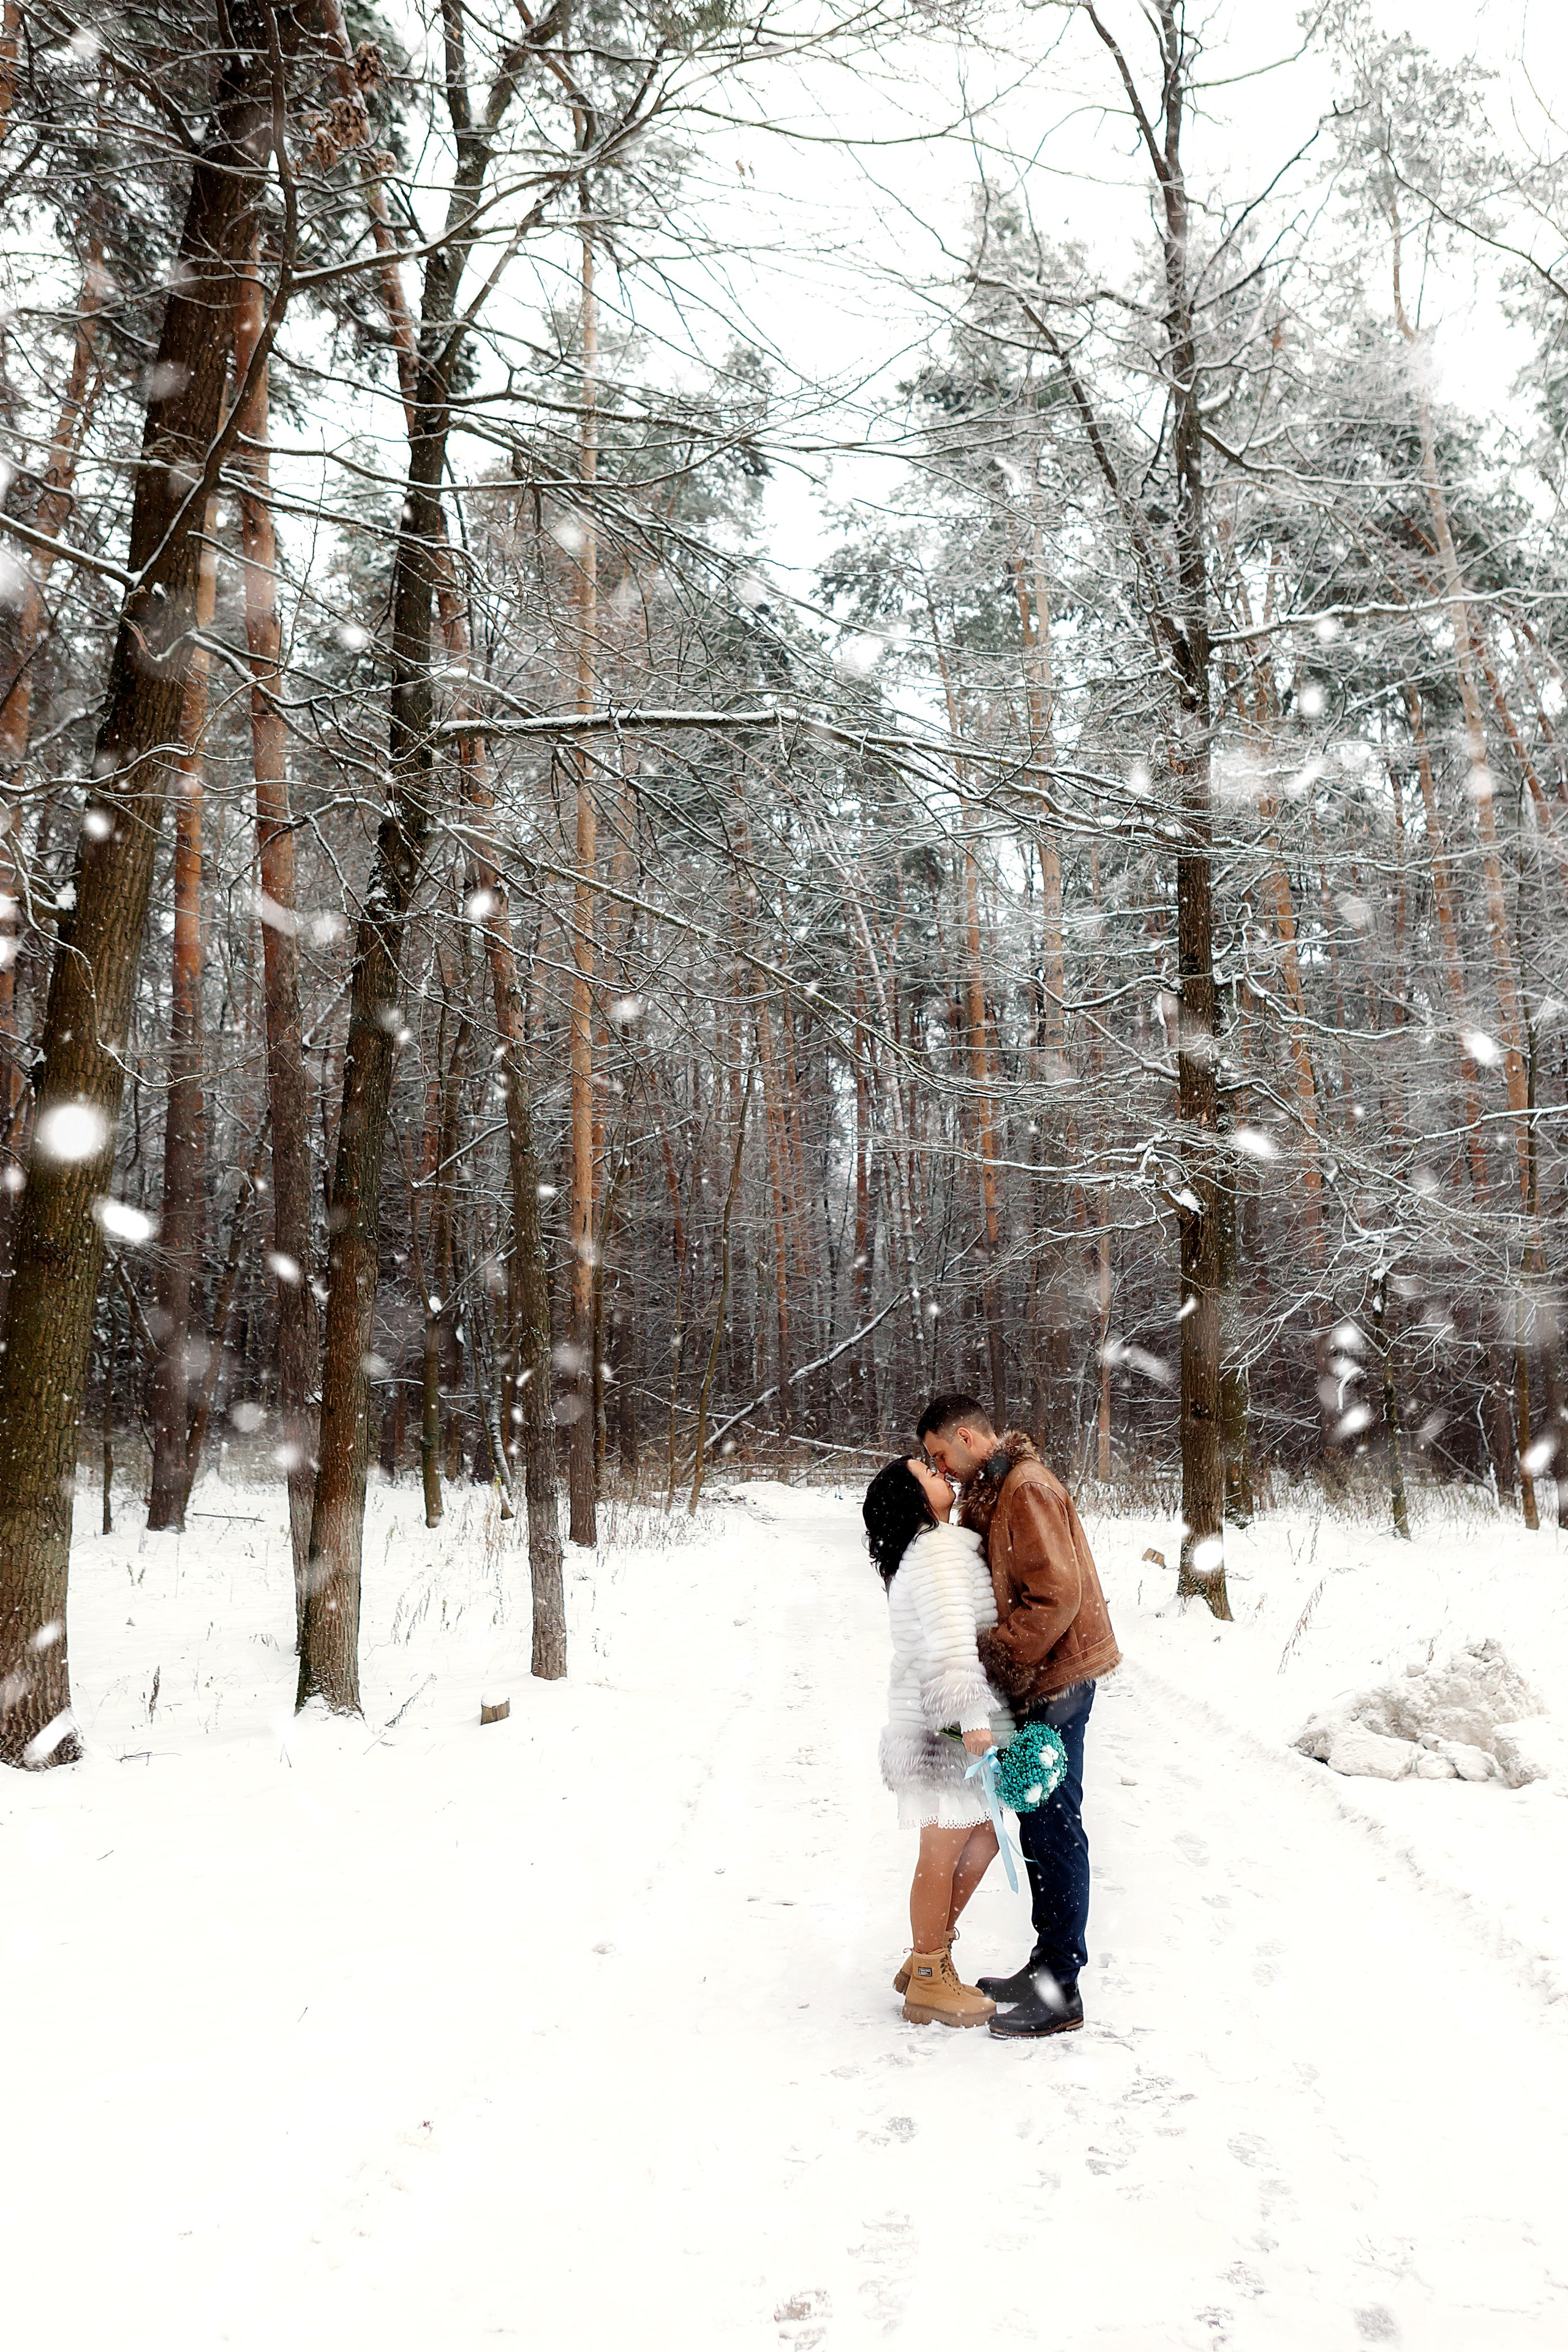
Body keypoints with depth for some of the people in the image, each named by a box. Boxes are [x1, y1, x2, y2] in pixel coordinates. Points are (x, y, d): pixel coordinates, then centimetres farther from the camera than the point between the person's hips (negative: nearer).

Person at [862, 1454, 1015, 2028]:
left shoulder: (943, 1546, 18)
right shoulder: (939, 1550, -16)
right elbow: (950, 1640, -25)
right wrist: (973, 1721, -29)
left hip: (946, 1724, 10)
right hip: (944, 1726, -10)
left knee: (980, 1841, 17)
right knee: (943, 1854, 1)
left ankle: (926, 1959, 28)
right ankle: (929, 1985, 15)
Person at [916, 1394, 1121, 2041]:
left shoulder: (1027, 1489, -17)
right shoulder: (988, 1490, 15)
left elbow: (1057, 1593, -23)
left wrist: (996, 1658, -19)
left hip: (1054, 1679, -10)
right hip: (1032, 1679, 10)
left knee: (1052, 1830, -3)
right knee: (1040, 1825, 15)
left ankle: (1060, 1989, 5)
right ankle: (1047, 1964, 26)